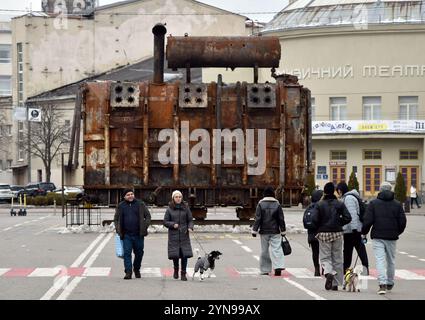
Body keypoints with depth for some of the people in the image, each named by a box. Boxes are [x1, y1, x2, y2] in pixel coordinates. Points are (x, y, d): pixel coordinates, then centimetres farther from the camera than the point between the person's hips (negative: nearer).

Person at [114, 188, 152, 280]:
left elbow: (148, 216, 8)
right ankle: (128, 272, -7)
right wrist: (118, 230, 3)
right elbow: (116, 219, 15)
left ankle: (137, 270, 29)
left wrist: (145, 227, -4)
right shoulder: (121, 206, 6)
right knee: (127, 253, -7)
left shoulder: (140, 204, 4)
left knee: (139, 253, 8)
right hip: (126, 235, 0)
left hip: (138, 234, 0)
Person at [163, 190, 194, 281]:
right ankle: (176, 270, 26)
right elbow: (165, 222, 5)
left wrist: (190, 227, -10)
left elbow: (190, 220, 9)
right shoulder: (169, 209, 3)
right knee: (175, 255, -2)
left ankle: (183, 274, 7)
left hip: (184, 235, 1)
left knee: (185, 255, -5)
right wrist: (173, 224, -13)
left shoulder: (185, 208, 6)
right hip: (173, 236, -1)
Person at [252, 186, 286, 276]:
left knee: (264, 250, 7)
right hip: (275, 232, 0)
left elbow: (257, 219, -6)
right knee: (276, 249, -4)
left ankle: (265, 270, 11)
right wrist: (283, 231, 11)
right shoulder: (277, 204, 1)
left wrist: (255, 230, -2)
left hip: (264, 232, 0)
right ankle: (278, 266, -22)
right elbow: (281, 219, 4)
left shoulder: (260, 204, -3)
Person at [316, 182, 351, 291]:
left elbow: (316, 220, -8)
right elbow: (347, 218, -6)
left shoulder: (320, 204, -3)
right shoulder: (340, 204, 1)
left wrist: (318, 229, 10)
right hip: (337, 233, 2)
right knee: (337, 258, 9)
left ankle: (329, 272, -25)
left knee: (325, 257, 6)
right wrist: (339, 223, 10)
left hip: (323, 233, -2)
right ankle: (336, 284, 10)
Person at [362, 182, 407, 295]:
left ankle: (383, 284, -20)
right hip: (392, 237, 2)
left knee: (380, 259, -6)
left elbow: (368, 221, -7)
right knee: (391, 260, 15)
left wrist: (364, 232, 9)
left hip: (377, 236, -2)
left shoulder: (373, 203, -2)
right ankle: (390, 283, 26)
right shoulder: (397, 204, 5)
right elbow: (403, 222, 4)